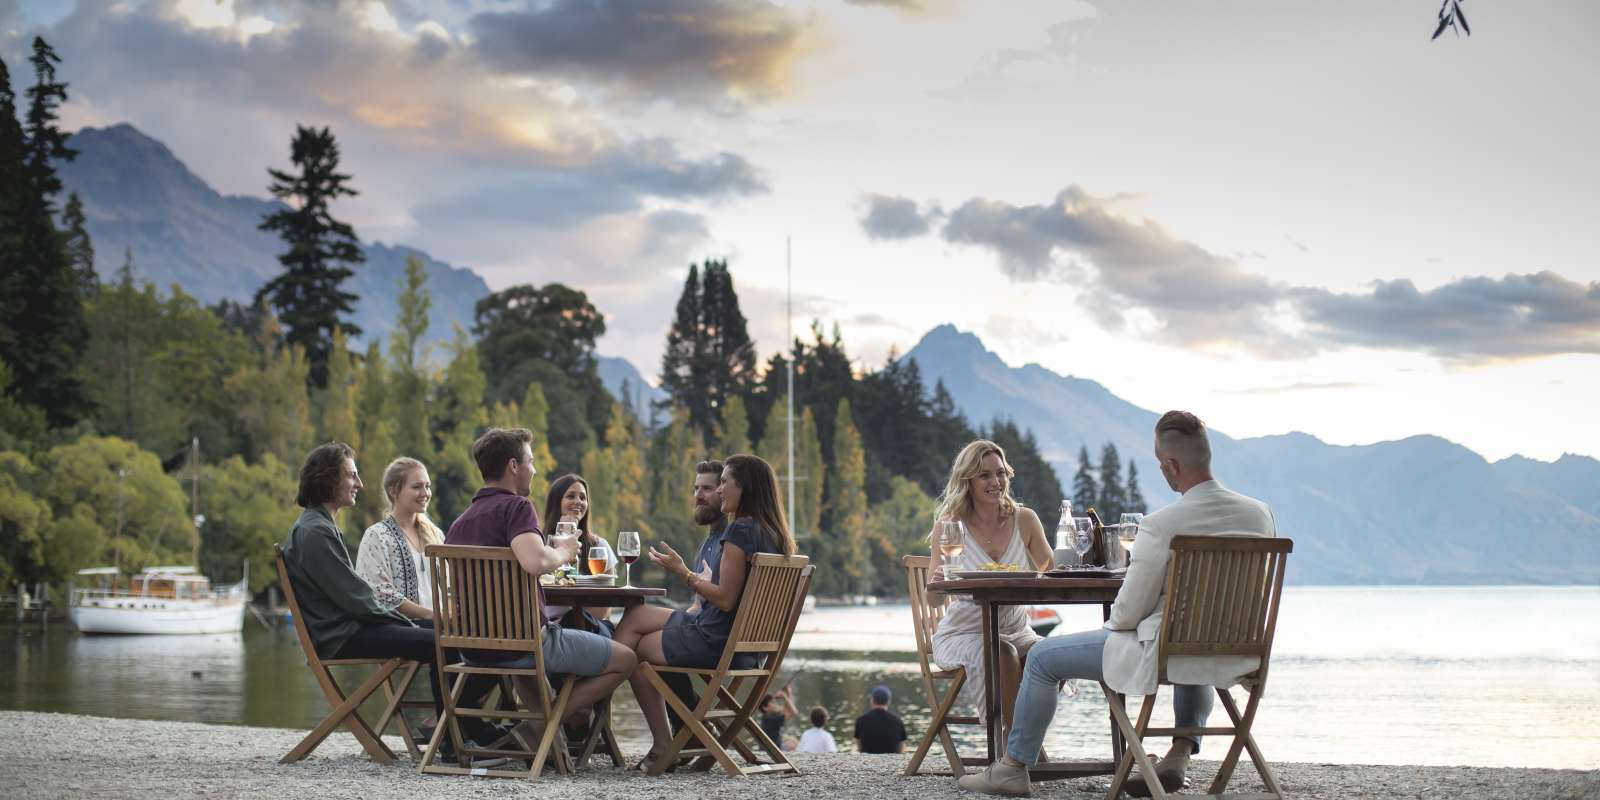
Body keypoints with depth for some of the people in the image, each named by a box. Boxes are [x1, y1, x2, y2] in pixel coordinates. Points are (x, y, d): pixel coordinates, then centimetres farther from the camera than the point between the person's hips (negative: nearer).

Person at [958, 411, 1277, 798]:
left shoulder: (1159, 527, -23)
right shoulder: (1261, 514, -6)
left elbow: (1127, 613, -14)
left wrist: (1111, 625, 9)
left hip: (1163, 656, -6)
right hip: (1239, 657, 6)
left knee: (1043, 657, 13)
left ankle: (1013, 768, 24)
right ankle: (1182, 751, 31)